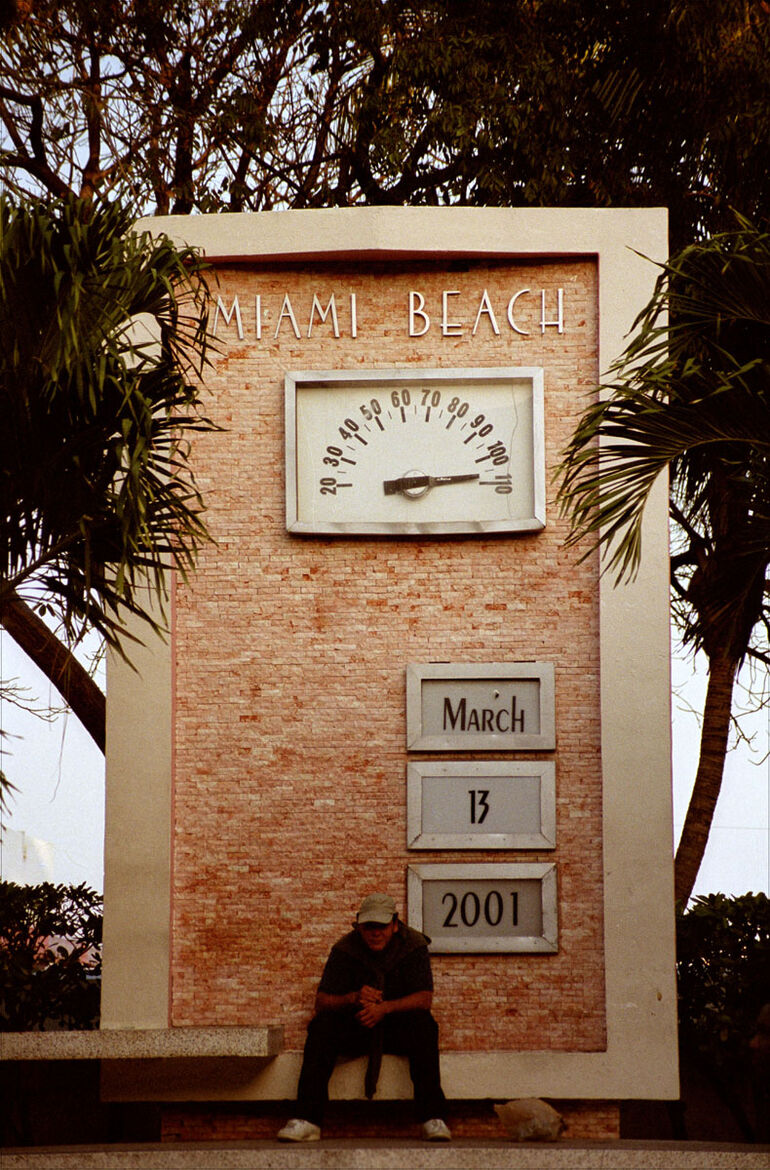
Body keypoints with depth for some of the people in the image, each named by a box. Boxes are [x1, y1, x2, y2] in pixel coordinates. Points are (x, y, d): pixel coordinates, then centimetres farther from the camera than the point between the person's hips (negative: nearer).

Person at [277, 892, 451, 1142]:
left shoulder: (413, 946, -7)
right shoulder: (345, 950, -6)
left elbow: (424, 998, -15)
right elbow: (321, 1002, -10)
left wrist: (385, 1008, -31)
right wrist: (354, 998, -31)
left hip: (399, 1026, -1)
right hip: (354, 1028, 1)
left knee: (424, 1026, -32)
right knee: (321, 1026, -27)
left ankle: (433, 1119, -32)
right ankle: (307, 1120, -33)